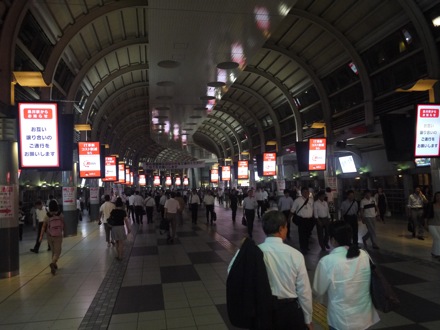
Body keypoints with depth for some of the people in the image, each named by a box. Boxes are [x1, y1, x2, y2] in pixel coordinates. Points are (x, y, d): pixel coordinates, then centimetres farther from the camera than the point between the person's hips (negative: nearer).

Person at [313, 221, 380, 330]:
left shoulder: (327, 261, -23)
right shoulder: (365, 255, -10)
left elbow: (318, 291, -11)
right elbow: (369, 283, 4)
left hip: (342, 320, -4)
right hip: (365, 316, 4)